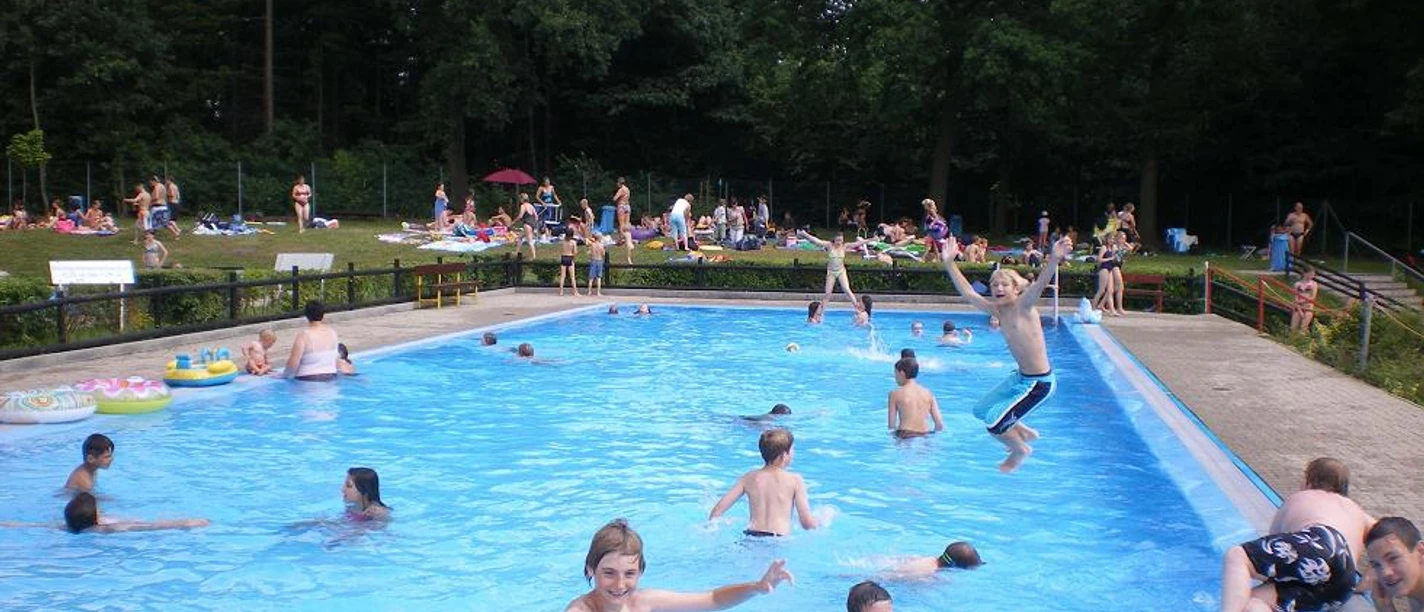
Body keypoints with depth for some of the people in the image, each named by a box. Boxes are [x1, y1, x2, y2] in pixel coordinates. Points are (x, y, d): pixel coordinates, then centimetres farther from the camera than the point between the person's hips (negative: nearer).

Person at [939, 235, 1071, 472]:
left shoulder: (1023, 306, -17)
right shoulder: (998, 310, 3)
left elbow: (1040, 284, -36)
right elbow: (969, 293, 10)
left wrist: (1054, 260, -54)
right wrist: (949, 264, 7)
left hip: (1039, 383, -9)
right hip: (1020, 376, 9)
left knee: (995, 425, -6)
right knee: (982, 411, 21)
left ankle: (1020, 450, 22)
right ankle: (1024, 432, 35)